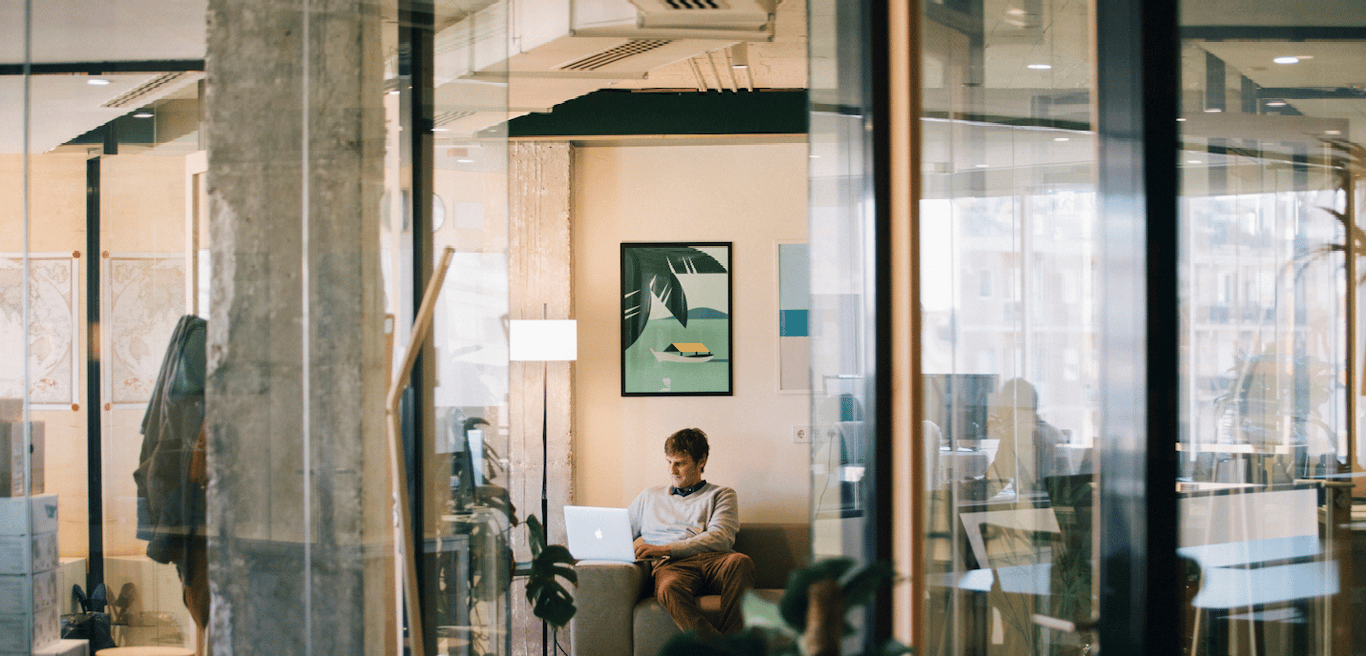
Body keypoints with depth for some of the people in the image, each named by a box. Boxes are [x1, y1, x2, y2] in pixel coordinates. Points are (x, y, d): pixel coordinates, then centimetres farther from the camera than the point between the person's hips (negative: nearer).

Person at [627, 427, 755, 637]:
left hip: (715, 559, 0)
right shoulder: (650, 497, 34)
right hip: (672, 565, 1)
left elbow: (720, 538, 4)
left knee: (741, 562, -39)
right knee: (668, 589, -40)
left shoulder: (722, 495, 22)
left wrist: (665, 549, -8)